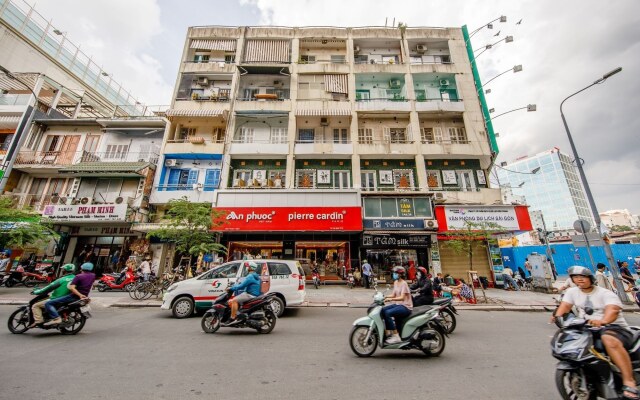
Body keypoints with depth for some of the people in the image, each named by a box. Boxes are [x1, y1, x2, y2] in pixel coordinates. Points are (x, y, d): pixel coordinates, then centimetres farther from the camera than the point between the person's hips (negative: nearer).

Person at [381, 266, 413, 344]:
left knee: (388, 313, -26)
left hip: (406, 306, -8)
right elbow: (394, 295, 10)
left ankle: (396, 336, -17)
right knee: (383, 310, -10)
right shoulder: (395, 282, 11)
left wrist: (391, 299, -36)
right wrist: (385, 297, -7)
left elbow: (402, 297, -24)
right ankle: (387, 332, -1)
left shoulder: (404, 283, -14)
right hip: (398, 304, 8)